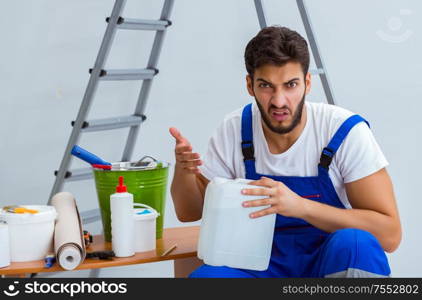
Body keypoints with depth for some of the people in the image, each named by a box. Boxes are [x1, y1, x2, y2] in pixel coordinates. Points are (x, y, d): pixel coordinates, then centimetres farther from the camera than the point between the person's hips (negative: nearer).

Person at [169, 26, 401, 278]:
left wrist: (301, 205, -34)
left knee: (354, 243, -37)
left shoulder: (345, 131, -16)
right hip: (267, 267, 2)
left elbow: (389, 234, -22)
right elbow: (190, 211, 6)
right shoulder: (235, 130, -6)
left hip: (332, 264, -1)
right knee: (204, 277, -30)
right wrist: (184, 170, -18)